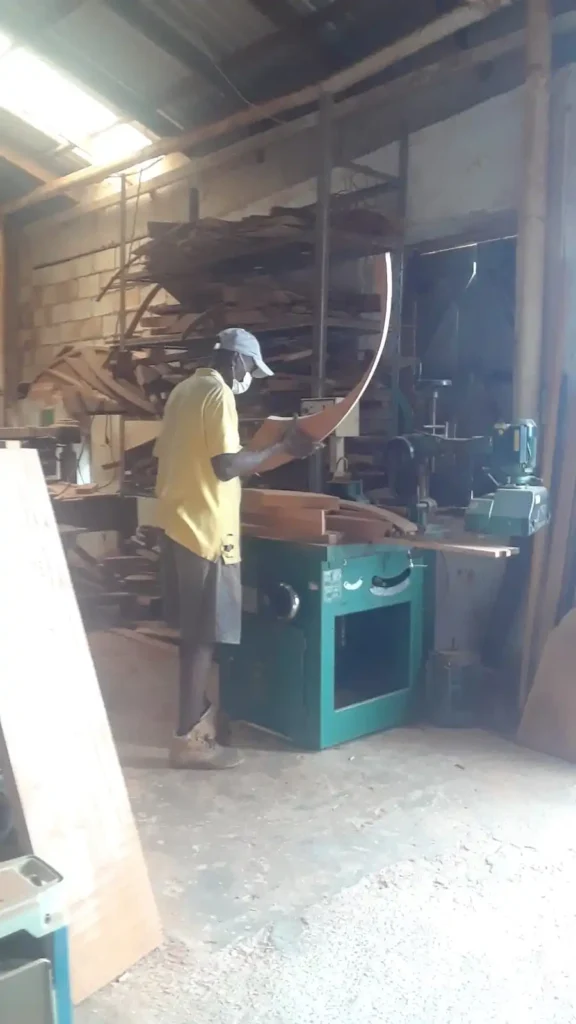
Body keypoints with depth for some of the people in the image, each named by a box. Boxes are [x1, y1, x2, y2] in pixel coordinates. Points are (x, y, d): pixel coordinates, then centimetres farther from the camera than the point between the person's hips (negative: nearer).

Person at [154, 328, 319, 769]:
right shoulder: (219, 396, -14)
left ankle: (198, 712, 33)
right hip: (206, 529, -10)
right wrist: (283, 447, -15)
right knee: (203, 635, -3)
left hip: (178, 522, 10)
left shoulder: (185, 390, 15)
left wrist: (247, 456, 24)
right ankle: (188, 738, 3)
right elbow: (226, 466, -23)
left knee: (194, 629, 19)